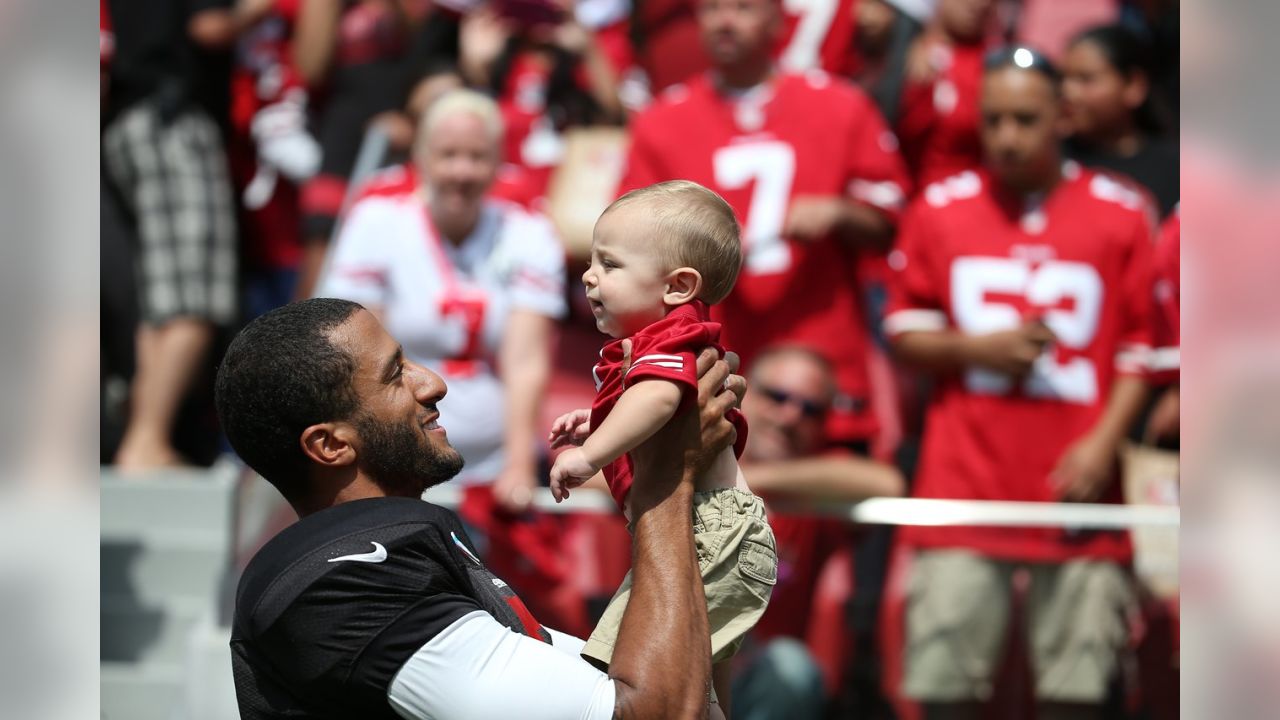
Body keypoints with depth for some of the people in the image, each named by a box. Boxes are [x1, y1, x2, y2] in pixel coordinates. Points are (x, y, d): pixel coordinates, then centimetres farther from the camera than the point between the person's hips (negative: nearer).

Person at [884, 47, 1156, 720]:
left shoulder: (1122, 213, 4)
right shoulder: (940, 209, 7)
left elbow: (1143, 346, 6)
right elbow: (904, 332, 11)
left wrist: (1104, 443, -6)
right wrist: (978, 349, -7)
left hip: (1076, 483, -1)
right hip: (965, 481, 1)